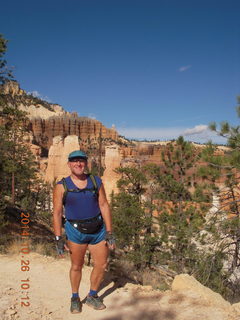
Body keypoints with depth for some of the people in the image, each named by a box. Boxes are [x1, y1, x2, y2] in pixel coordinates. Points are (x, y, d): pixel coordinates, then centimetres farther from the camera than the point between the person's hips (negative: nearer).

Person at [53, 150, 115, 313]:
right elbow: (57, 213, -5)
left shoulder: (96, 182, -1)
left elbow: (104, 206, -2)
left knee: (102, 264, 9)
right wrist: (59, 238, -9)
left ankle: (92, 296, 31)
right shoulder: (62, 186, -6)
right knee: (77, 266, 9)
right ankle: (75, 298, 32)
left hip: (98, 230, 3)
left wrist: (109, 232, -5)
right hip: (76, 231, -2)